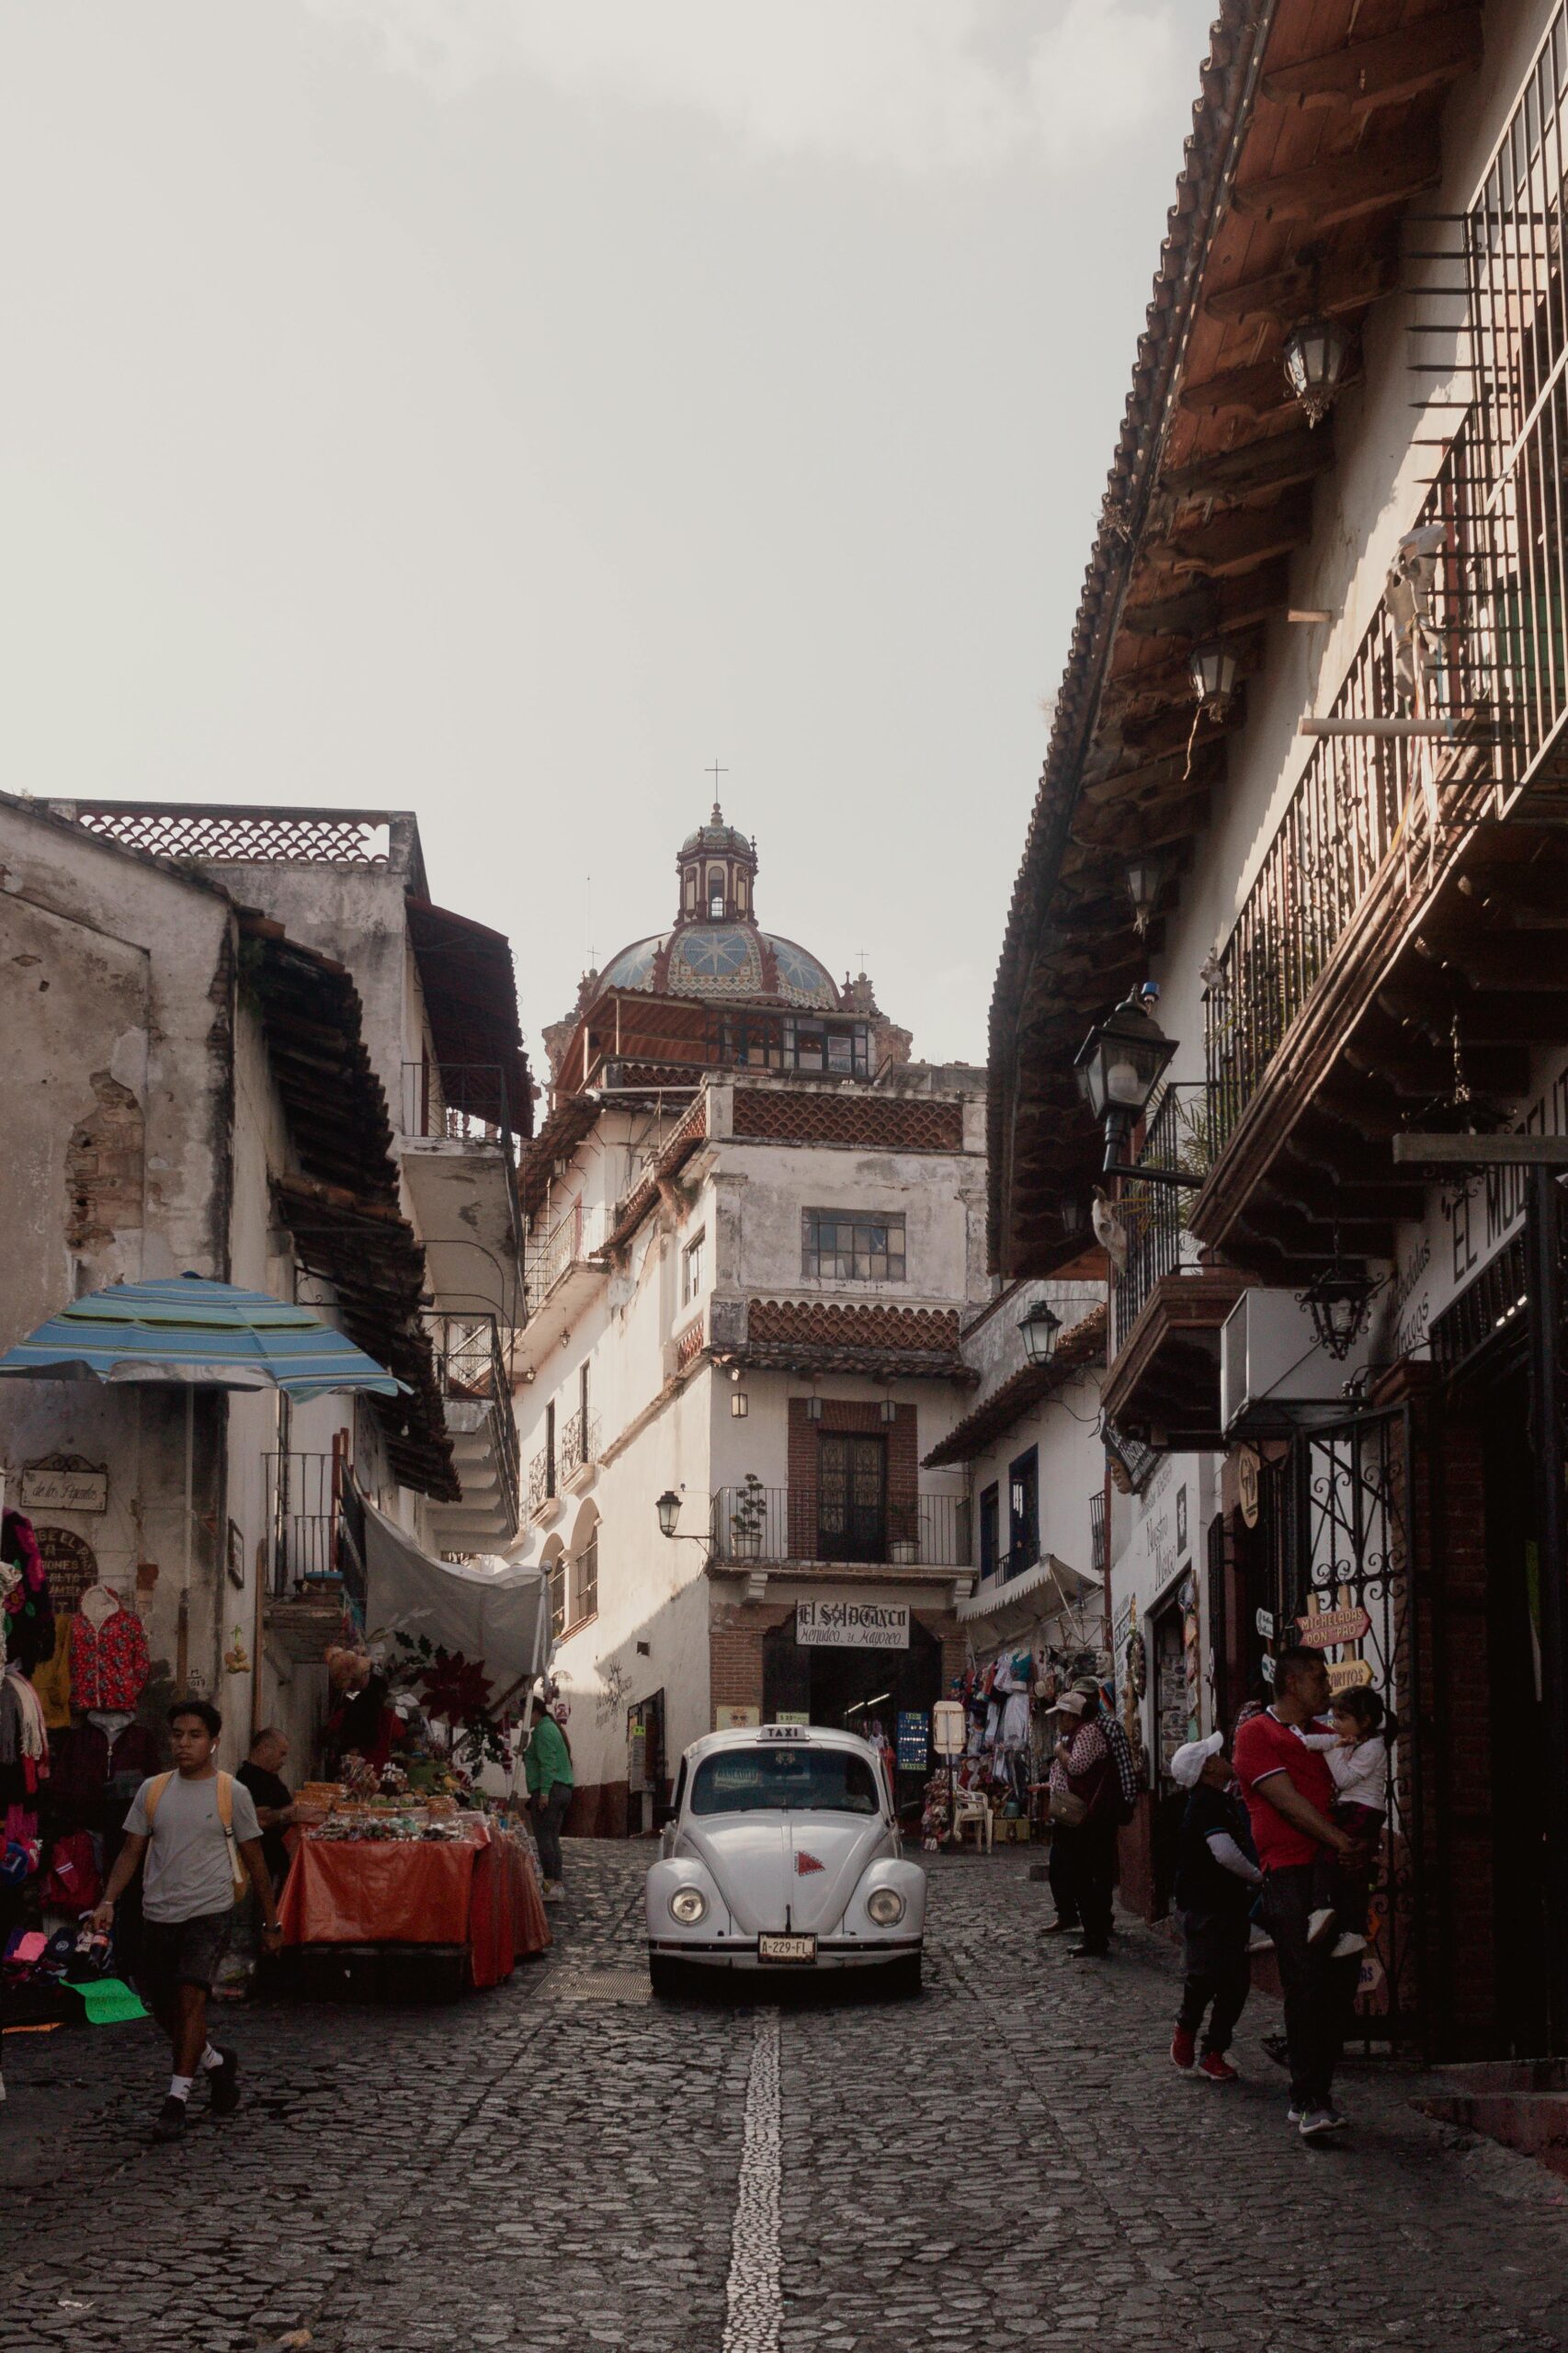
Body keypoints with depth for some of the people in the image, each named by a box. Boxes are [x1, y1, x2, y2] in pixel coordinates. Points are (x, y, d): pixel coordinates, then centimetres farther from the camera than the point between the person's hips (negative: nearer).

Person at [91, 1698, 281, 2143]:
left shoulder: (232, 1793, -2)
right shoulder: (153, 1790, 6)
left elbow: (254, 1859, 4)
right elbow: (132, 1850, 8)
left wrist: (271, 1922, 7)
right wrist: (109, 1900, -7)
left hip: (209, 1911, -4)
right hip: (159, 1913, 4)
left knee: (191, 1994, -20)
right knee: (164, 2007, 10)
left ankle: (177, 2098, -14)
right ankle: (215, 2062, 37)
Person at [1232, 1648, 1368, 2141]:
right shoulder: (1257, 1734, 2)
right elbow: (1287, 1800, -8)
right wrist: (1338, 1839, -16)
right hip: (1289, 1873, -7)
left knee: (1340, 1984, 2)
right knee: (1306, 1985, -11)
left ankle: (1317, 2093, 10)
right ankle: (1307, 2101, -8)